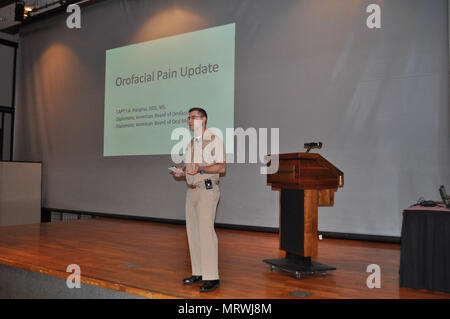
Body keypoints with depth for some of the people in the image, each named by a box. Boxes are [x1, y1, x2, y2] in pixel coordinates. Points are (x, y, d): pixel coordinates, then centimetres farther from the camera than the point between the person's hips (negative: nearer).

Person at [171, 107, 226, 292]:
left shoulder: (214, 140, -4)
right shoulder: (190, 143, 20)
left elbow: (222, 167, -11)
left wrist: (201, 169, -24)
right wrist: (180, 173, 3)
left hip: (207, 190, -8)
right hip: (191, 191, 8)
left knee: (206, 232, -12)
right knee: (193, 232, 8)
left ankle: (212, 277, -7)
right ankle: (198, 273, 17)